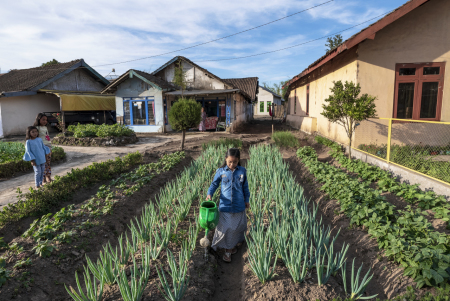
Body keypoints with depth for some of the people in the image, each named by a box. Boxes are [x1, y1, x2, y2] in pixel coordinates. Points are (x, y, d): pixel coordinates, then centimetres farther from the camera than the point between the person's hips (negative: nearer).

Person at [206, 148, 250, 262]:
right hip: (225, 206, -1)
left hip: (239, 206, 2)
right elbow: (214, 184, 1)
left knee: (238, 226, 16)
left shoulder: (242, 171, -2)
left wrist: (247, 200, 13)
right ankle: (227, 250, 21)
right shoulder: (221, 171, -6)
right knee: (226, 228, 4)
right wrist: (209, 194, -16)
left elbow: (245, 186, 8)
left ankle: (235, 244, 42)